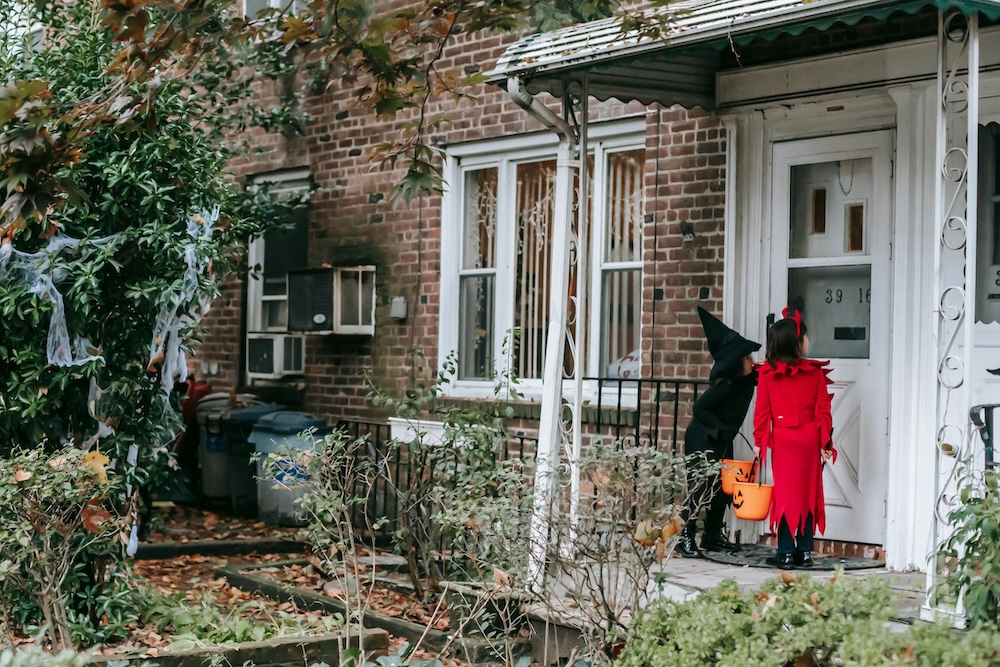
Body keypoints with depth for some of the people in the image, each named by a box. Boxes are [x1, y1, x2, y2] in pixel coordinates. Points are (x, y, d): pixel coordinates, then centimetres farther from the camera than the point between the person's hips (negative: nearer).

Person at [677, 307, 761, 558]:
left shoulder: (749, 380, 0)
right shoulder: (724, 385, -23)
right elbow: (700, 408, -21)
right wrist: (721, 429, -19)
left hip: (722, 442, 9)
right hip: (702, 440, -9)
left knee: (722, 486, 9)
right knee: (701, 486, -12)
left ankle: (713, 536, 17)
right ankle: (685, 537, -9)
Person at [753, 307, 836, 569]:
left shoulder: (767, 373, -4)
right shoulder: (815, 371, -3)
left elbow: (762, 410, -3)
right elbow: (823, 410, -2)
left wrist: (759, 441, 5)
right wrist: (825, 443, 4)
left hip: (782, 439, -1)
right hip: (810, 437, 1)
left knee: (785, 492, 4)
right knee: (809, 493, 9)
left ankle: (786, 553, 2)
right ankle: (805, 552, 12)